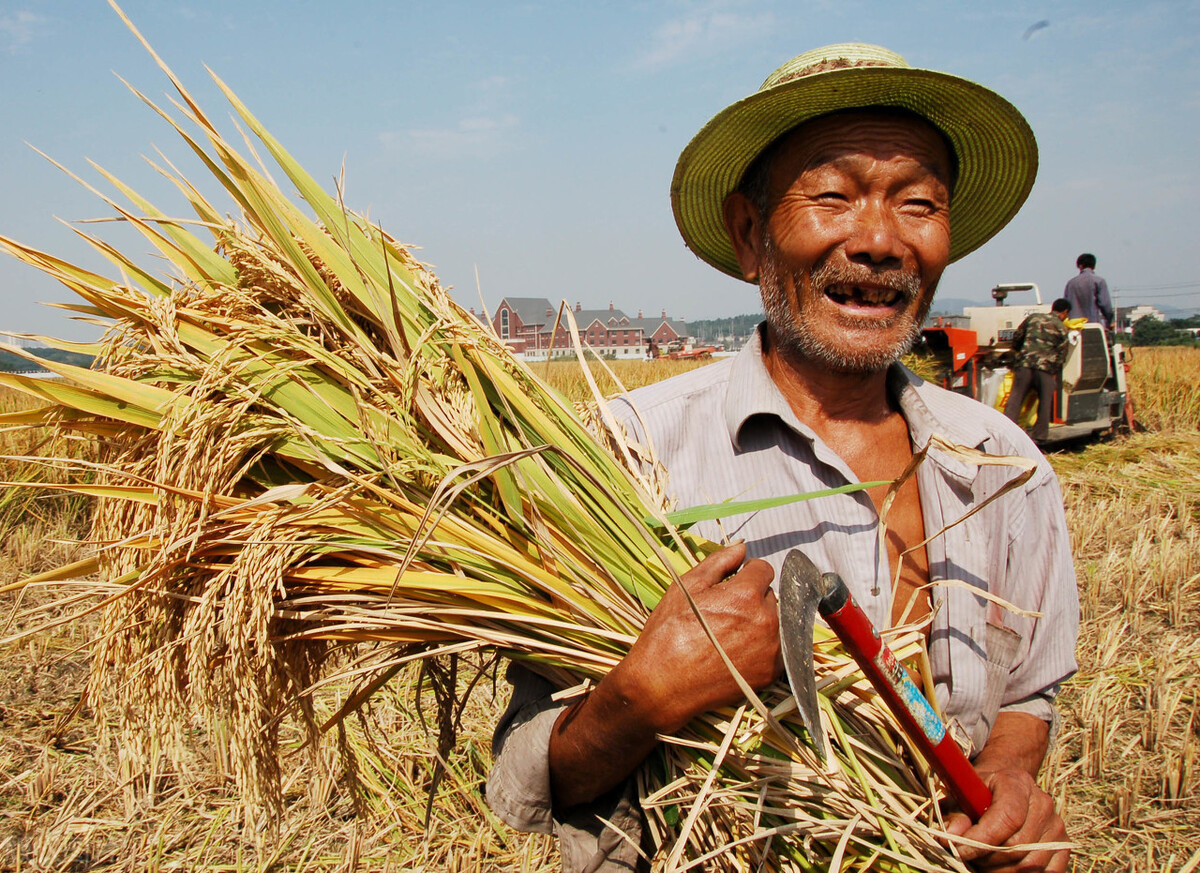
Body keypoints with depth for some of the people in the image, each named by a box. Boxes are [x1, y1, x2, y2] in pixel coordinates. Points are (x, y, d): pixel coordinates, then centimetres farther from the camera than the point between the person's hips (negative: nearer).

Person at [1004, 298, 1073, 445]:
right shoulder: (1062, 328, 5)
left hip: (1024, 363, 2)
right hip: (1045, 368, -2)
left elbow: (1017, 335, 18)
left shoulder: (1033, 317, 12)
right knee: (1045, 404, 8)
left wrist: (1018, 351, 34)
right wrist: (1055, 373, 15)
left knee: (1015, 400, 0)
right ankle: (1039, 437, 8)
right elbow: (1061, 354, 4)